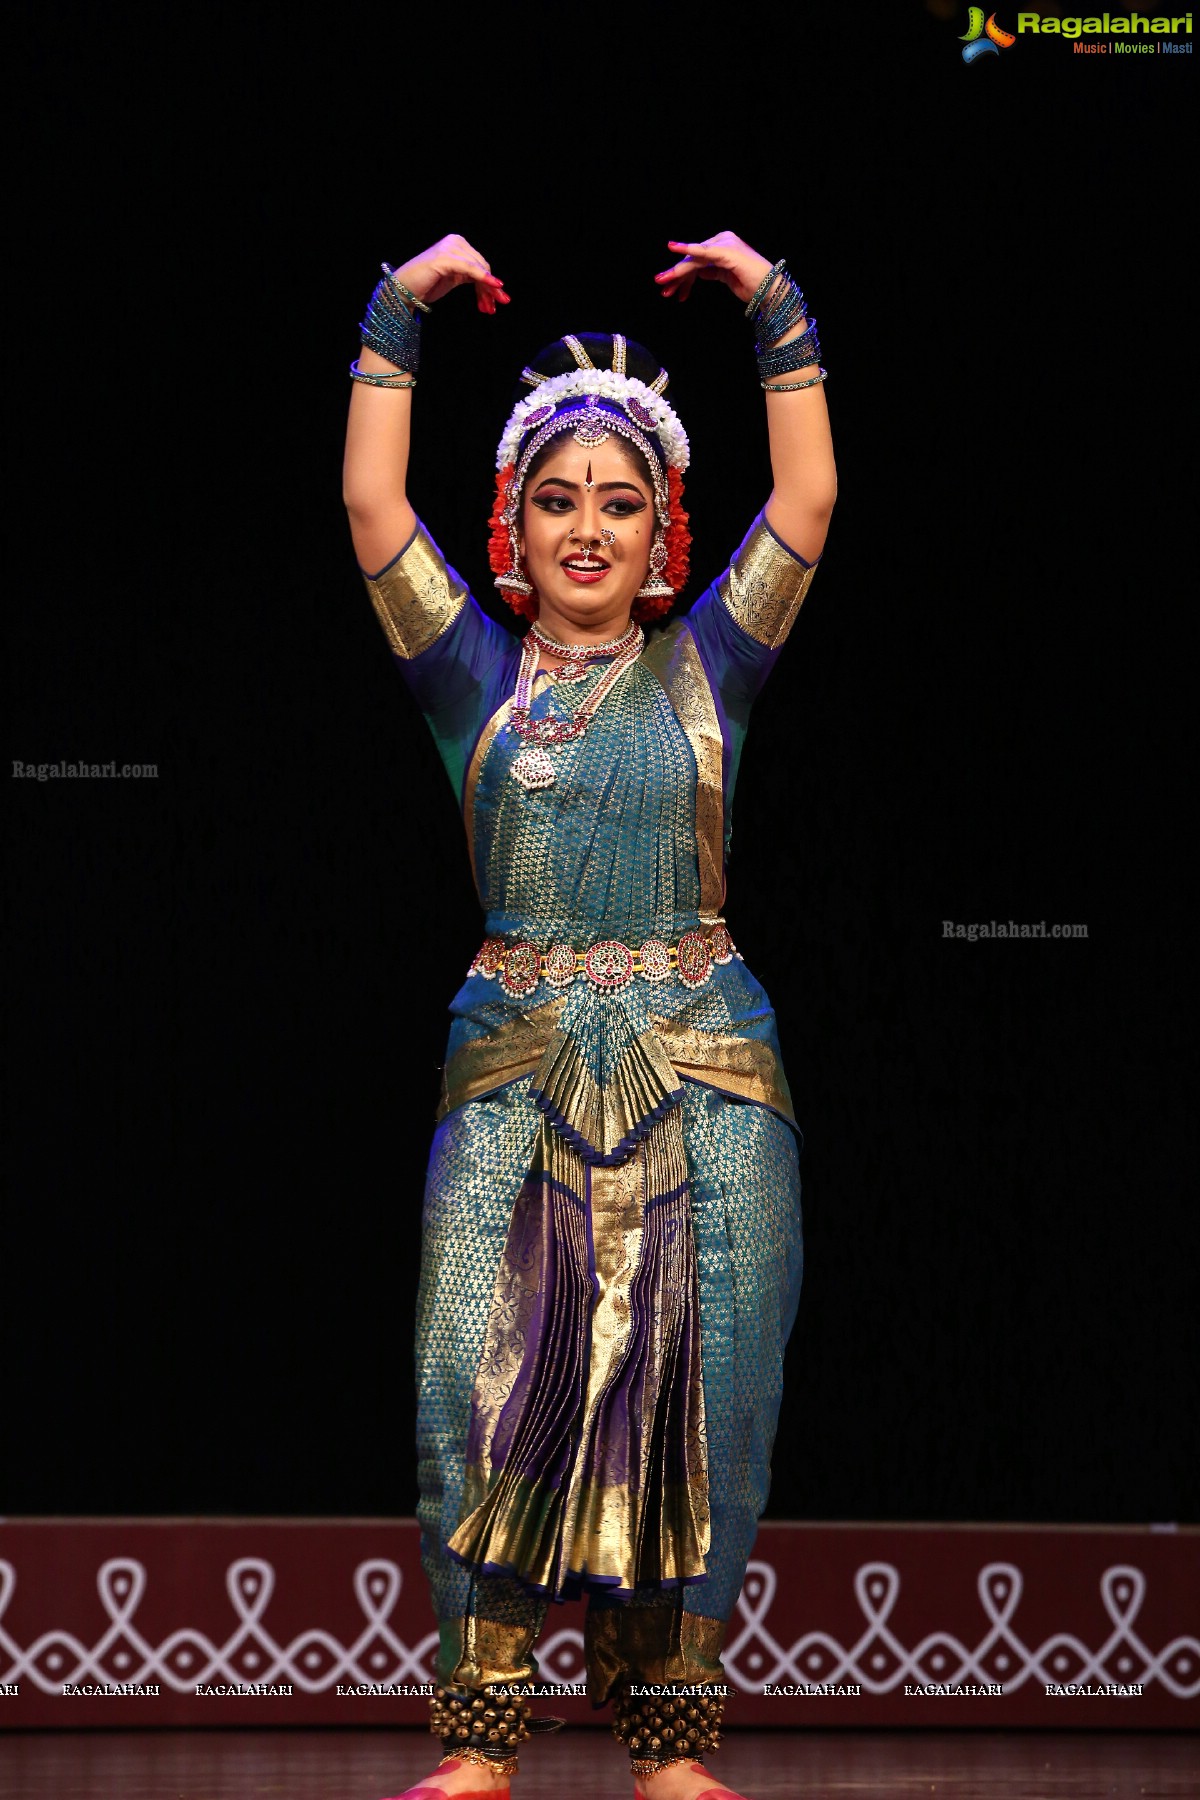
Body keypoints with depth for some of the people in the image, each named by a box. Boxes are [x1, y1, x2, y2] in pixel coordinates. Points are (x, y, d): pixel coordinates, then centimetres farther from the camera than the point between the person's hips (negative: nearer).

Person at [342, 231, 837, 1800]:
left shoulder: (705, 666, 8)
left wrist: (776, 309, -2)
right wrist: (400, 314, -3)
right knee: (481, 1381, -7)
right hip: (518, 1064, 0)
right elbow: (372, 506, -1)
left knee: (696, 1392, -2)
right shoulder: (474, 671, 8)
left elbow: (806, 505, 0)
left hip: (701, 1068, 0)